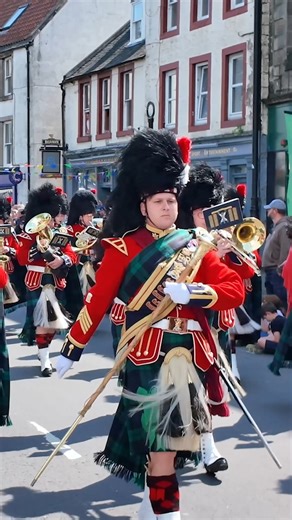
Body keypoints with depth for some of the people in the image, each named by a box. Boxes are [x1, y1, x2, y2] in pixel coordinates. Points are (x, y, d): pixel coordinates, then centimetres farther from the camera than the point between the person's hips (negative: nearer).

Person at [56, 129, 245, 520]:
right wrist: (72, 349, -3)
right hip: (148, 355, -4)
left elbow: (235, 290, 0)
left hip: (190, 354, 4)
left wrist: (191, 292, -16)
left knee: (166, 436, 14)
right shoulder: (124, 247, -2)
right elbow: (98, 300, -2)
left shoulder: (193, 246, 8)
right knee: (161, 438, -5)